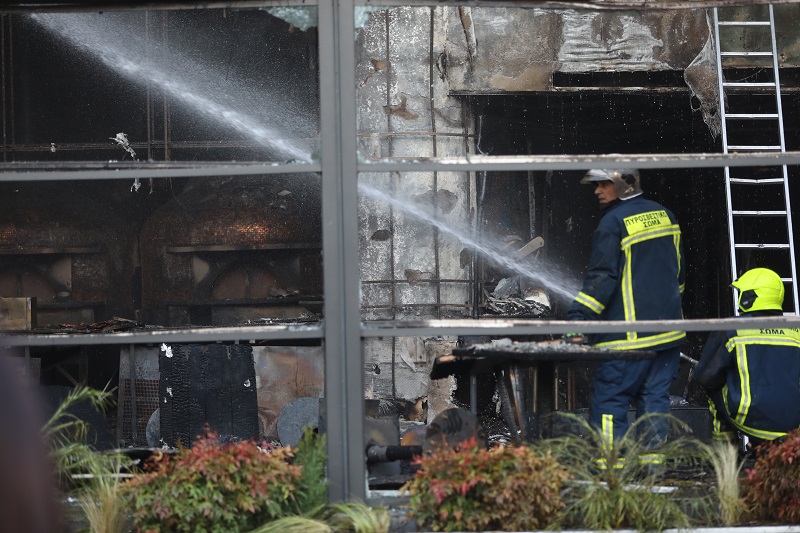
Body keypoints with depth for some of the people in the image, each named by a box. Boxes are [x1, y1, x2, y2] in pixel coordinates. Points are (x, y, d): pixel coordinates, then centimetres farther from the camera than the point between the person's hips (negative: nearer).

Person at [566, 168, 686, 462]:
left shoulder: (613, 222, -11)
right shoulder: (664, 215, 13)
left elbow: (602, 277, -17)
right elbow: (679, 271, 21)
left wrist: (578, 317, -16)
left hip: (628, 337, -7)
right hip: (667, 330, 8)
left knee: (608, 398, -3)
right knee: (655, 396, 11)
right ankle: (653, 457, 10)